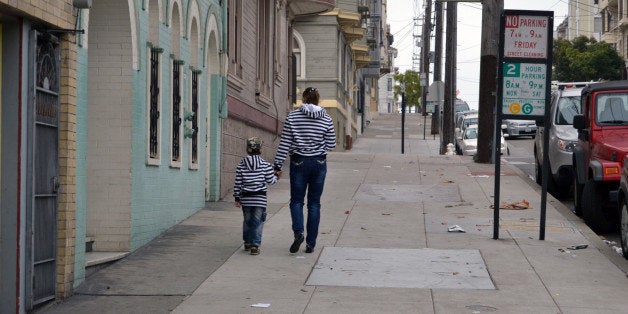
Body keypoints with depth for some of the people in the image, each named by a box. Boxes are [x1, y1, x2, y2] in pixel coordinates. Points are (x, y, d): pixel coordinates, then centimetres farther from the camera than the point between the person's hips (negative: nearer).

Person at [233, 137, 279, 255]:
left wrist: (237, 197, 9)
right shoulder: (265, 165, -6)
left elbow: (238, 183, 1)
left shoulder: (241, 165, 0)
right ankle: (255, 245, -6)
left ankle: (247, 242, 30)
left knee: (247, 220, 18)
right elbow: (270, 181, -1)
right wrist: (277, 177, 21)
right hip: (260, 198, -2)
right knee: (258, 222, 2)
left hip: (245, 198, 2)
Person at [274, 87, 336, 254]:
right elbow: (331, 144, 2)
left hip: (299, 162, -1)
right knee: (314, 203, 8)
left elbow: (285, 143, -5)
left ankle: (298, 232, -15)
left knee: (296, 200, 10)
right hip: (319, 163, 1)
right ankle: (311, 243, 9)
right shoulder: (326, 119, -2)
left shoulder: (292, 116, -5)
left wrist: (278, 164, 0)